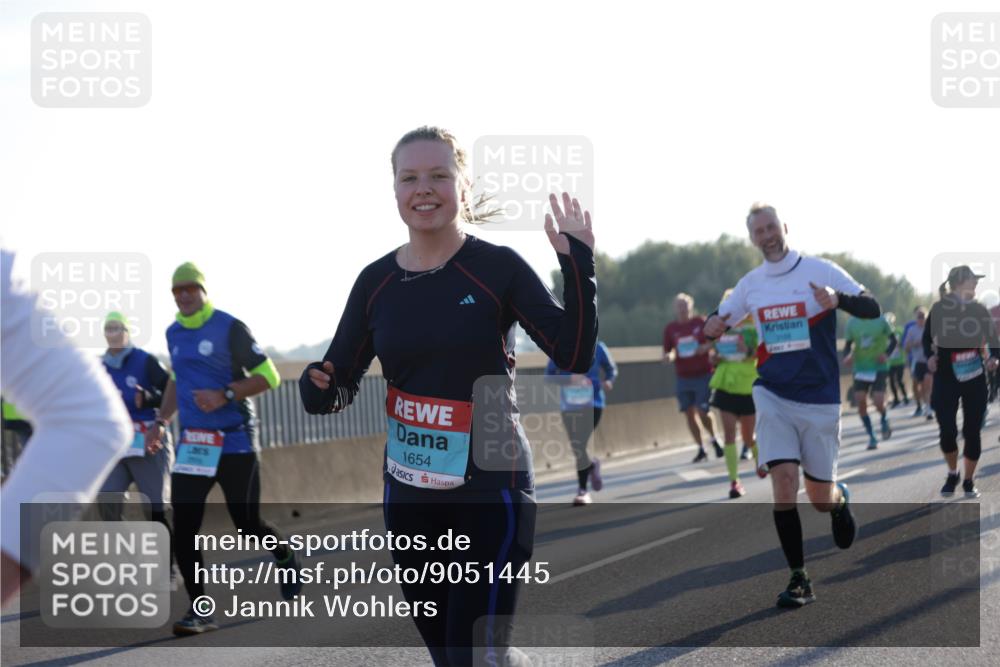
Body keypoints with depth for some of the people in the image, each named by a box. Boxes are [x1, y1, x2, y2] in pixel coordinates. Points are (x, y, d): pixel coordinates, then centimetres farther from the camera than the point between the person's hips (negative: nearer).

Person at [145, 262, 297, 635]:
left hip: (235, 441, -5)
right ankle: (200, 611, -3)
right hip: (193, 443, 5)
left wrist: (225, 395, -21)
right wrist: (161, 422, 16)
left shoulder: (229, 328, -9)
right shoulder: (174, 334, 11)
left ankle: (285, 559, 37)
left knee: (247, 525, 4)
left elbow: (268, 376, -10)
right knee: (183, 529, -8)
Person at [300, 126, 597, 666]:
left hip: (491, 490, -5)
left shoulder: (497, 268, -9)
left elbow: (574, 356, -13)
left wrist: (577, 263, -23)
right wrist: (319, 390, -16)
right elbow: (341, 384, 8)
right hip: (410, 493, 5)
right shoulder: (375, 281, 3)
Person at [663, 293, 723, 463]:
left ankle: (714, 440, 15)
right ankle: (701, 449, 16)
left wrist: (706, 347, -16)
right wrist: (668, 356, -12)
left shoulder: (701, 323, -3)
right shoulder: (670, 329, 4)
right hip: (683, 378, 3)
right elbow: (667, 352, 11)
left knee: (702, 412, -10)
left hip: (703, 375, -3)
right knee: (690, 414, 4)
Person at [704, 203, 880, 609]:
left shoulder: (820, 271, -4)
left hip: (819, 398, -2)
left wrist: (838, 299, -28)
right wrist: (712, 327, -6)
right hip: (773, 395, 2)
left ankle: (840, 500, 42)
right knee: (783, 481, -14)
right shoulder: (750, 284, 7)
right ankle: (799, 580, -7)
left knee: (820, 497, 3)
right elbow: (722, 318, 19)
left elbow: (872, 308, -7)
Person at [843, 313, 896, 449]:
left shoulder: (880, 321, -5)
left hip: (879, 368, -3)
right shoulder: (852, 323, 1)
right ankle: (871, 437, 8)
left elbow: (893, 340, 4)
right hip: (860, 368, 3)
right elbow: (848, 345, 8)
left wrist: (887, 354, -15)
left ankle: (884, 420, 24)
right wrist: (847, 355, -15)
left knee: (878, 402, -13)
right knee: (860, 401, -7)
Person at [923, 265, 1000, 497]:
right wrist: (930, 356, -17)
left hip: (974, 378, 2)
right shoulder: (939, 309, -5)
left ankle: (969, 481, 14)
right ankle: (952, 474, 19)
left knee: (972, 431, 0)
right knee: (947, 430, -7)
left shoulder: (979, 309, 2)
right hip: (946, 377, -2)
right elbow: (928, 337, 3)